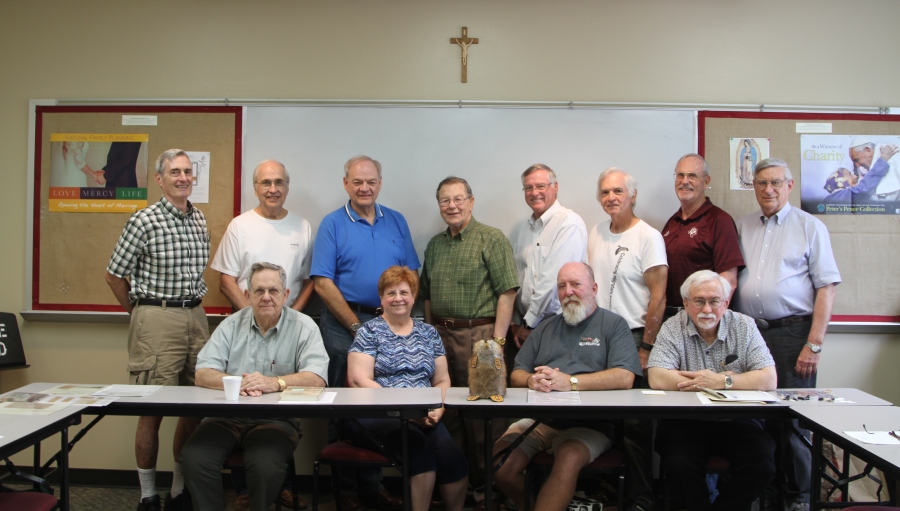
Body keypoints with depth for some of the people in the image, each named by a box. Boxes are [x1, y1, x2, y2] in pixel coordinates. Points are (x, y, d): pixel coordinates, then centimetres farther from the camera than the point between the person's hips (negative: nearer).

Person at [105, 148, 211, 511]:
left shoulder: (200, 222, 11)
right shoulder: (144, 222, -7)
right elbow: (115, 276, -1)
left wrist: (193, 307, 14)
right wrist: (142, 314, 7)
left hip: (196, 317, 6)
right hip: (157, 321, -6)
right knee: (152, 411, 0)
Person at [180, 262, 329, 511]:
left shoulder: (303, 326, 2)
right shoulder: (232, 325, 11)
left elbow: (317, 378, -11)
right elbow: (203, 375, 1)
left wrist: (274, 383, -28)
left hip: (276, 419, -2)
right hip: (226, 416, 3)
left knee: (265, 465, -30)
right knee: (194, 458, -24)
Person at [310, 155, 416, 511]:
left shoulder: (397, 222, 10)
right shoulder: (332, 224, -1)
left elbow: (410, 275, 10)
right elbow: (323, 283, -7)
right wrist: (358, 326, -11)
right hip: (343, 323, -3)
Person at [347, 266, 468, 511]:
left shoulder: (429, 333, 18)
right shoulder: (369, 332, 6)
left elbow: (443, 381, 16)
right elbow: (359, 380, -5)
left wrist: (437, 409, -6)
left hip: (423, 418, 3)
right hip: (379, 417, -3)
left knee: (450, 451, -28)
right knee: (419, 444, -33)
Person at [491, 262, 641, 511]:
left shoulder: (613, 324, 6)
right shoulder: (545, 328, 22)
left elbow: (625, 378, -9)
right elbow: (516, 375, 18)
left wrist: (570, 382, -18)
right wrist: (531, 380, -7)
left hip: (589, 422, -4)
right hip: (539, 417, 5)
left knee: (568, 460, -35)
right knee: (499, 465, -17)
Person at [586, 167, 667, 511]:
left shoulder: (648, 237, -7)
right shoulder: (595, 234, 12)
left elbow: (658, 295, -10)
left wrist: (647, 347, -12)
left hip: (633, 338, -6)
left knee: (634, 424, -2)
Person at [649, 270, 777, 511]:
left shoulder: (744, 326, 3)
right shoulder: (673, 329, -1)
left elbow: (769, 380, -7)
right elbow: (657, 378, -15)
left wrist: (723, 381, -19)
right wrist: (704, 381, -15)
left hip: (737, 420, 2)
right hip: (685, 420, -1)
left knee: (761, 465, -22)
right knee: (678, 464, -27)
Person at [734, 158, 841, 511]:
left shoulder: (809, 226, 2)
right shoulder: (742, 227, 13)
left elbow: (826, 287, -3)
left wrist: (814, 344, -11)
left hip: (791, 332, -3)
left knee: (792, 418, 0)